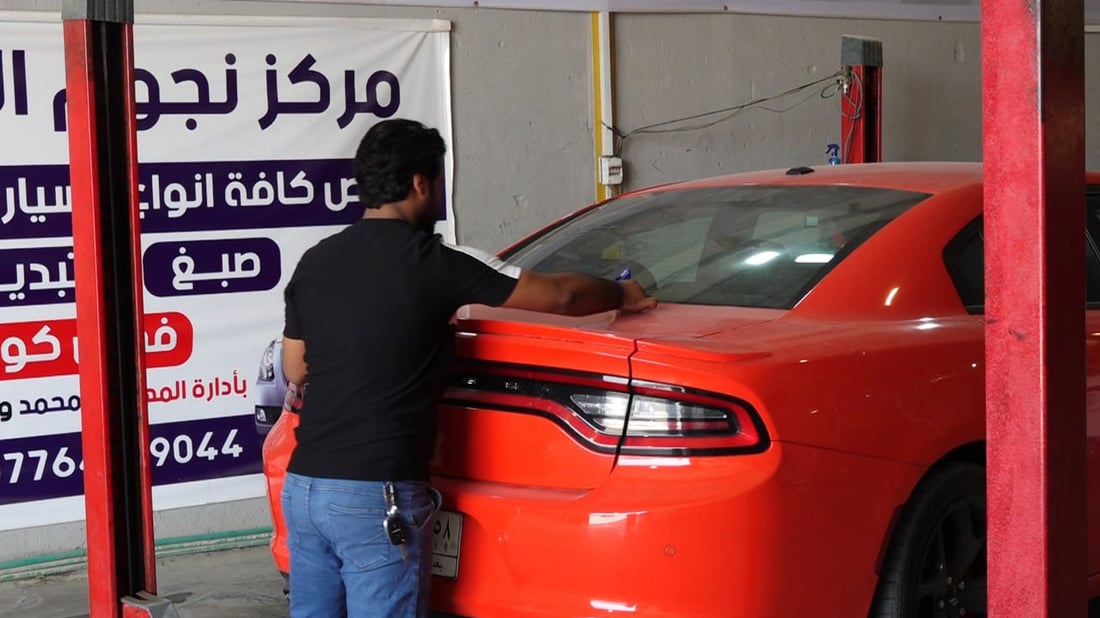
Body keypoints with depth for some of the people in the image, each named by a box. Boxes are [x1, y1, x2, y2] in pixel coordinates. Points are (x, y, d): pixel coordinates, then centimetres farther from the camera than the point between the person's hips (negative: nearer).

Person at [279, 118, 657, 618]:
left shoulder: (314, 263, 9)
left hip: (302, 484, 7)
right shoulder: (434, 263, -8)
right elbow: (558, 295, -1)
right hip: (376, 494, -7)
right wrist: (620, 295, 18)